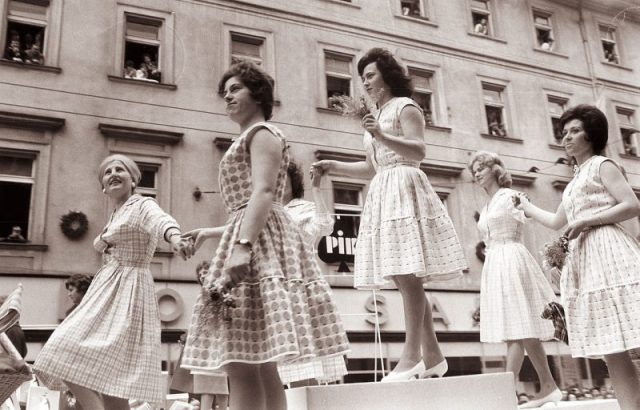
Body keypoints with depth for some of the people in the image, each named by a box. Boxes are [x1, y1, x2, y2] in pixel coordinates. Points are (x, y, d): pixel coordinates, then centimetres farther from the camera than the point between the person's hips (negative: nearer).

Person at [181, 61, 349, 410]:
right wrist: (210, 233, 24)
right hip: (251, 239, 10)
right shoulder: (247, 140, 29)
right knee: (257, 363, 6)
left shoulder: (261, 132, 0)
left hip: (258, 241, -10)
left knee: (241, 361, -15)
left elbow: (263, 193, -17)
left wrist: (242, 245, -28)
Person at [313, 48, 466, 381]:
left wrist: (381, 136, -22)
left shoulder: (405, 106, 3)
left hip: (404, 187, -8)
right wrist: (333, 166, 17)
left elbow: (418, 151, -10)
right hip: (383, 193, 8)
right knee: (404, 278, 4)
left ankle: (411, 357, -15)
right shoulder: (377, 116, 26)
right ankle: (432, 356, 8)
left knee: (407, 276, -15)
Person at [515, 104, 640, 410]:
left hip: (608, 253, -8)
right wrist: (524, 205, 44)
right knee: (611, 351, 1)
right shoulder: (573, 184, 26)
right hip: (584, 261, 8)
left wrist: (587, 220, -12)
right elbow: (556, 222, 36)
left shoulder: (602, 165, 5)